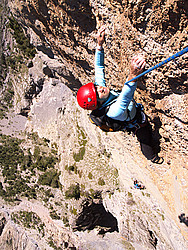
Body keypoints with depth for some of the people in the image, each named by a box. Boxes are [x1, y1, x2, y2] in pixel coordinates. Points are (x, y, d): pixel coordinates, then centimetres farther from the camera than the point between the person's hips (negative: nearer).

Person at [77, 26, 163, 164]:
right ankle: (152, 157, 57)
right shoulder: (113, 112, -50)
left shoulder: (99, 86, -28)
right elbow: (124, 99, -69)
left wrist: (100, 44, -34)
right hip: (138, 124, -7)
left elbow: (99, 67, -22)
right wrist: (133, 76, -85)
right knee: (146, 140, 23)